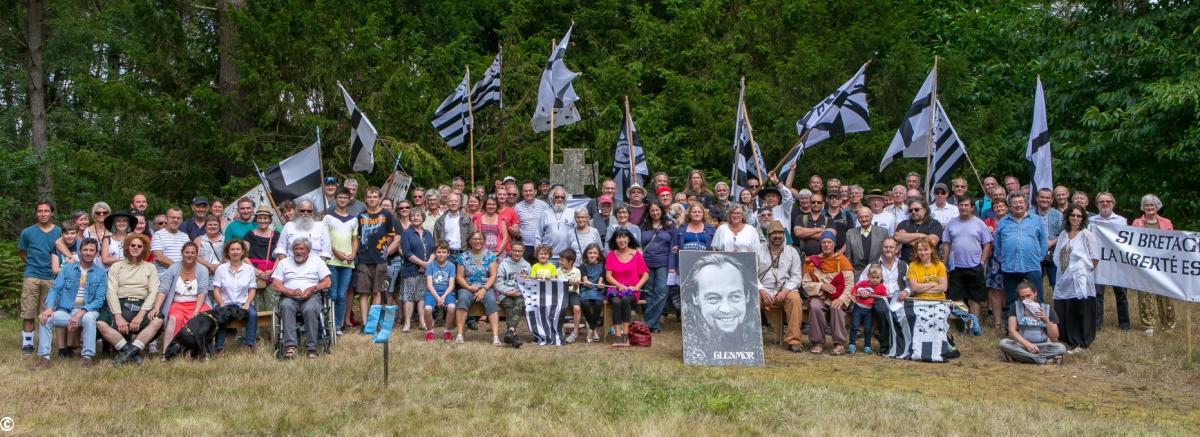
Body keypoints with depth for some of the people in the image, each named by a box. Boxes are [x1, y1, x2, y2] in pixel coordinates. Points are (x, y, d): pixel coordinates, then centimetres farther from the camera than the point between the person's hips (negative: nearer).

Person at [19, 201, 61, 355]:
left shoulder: (59, 232, 3)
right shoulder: (28, 232, 3)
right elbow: (21, 252, 15)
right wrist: (32, 264, 10)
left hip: (51, 277, 1)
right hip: (31, 277, -1)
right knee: (28, 312, -1)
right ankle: (27, 343, 7)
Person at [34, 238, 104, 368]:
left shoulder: (100, 272, 3)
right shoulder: (68, 268, 10)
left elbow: (99, 299, -5)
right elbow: (55, 289, 2)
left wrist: (81, 312, -20)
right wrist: (49, 307, -18)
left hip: (87, 311, -3)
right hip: (65, 311, 3)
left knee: (89, 317, -36)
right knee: (44, 318, -24)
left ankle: (88, 357, -28)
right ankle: (44, 356, -17)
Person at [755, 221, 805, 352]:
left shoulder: (792, 252, 11)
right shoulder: (759, 251, 8)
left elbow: (797, 276, 5)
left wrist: (785, 291, -13)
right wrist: (762, 291, -15)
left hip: (784, 291, 1)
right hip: (763, 290, -1)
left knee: (795, 298, -32)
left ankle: (793, 340, -27)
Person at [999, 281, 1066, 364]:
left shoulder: (1048, 309, 1)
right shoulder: (1016, 307, 2)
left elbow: (1054, 338, -3)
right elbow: (1012, 331, -7)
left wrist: (1046, 320, -19)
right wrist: (1027, 344, -23)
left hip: (1042, 346, 0)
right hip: (1022, 344, 0)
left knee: (1061, 348, -29)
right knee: (1003, 343, -30)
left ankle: (1019, 356, -28)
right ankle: (1043, 359, -29)